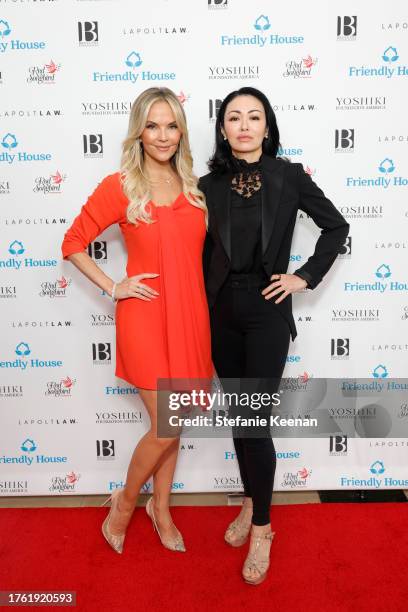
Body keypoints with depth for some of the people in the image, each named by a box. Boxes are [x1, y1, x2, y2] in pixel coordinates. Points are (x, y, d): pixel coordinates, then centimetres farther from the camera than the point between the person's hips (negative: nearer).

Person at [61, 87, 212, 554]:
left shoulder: (192, 186, 8)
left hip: (190, 315, 5)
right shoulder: (118, 187, -6)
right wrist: (113, 287, -7)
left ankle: (161, 506, 38)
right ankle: (125, 501, 28)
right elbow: (73, 243, 1)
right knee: (167, 427, -2)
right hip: (145, 316, -4)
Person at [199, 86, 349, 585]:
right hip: (222, 312, 3)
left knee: (255, 421, -3)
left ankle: (262, 526, 19)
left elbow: (336, 227, 6)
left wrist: (306, 277, -1)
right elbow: (201, 254, 7)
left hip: (267, 311, -3)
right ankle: (251, 502, 35)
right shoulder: (209, 185, 3)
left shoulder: (289, 176, -3)